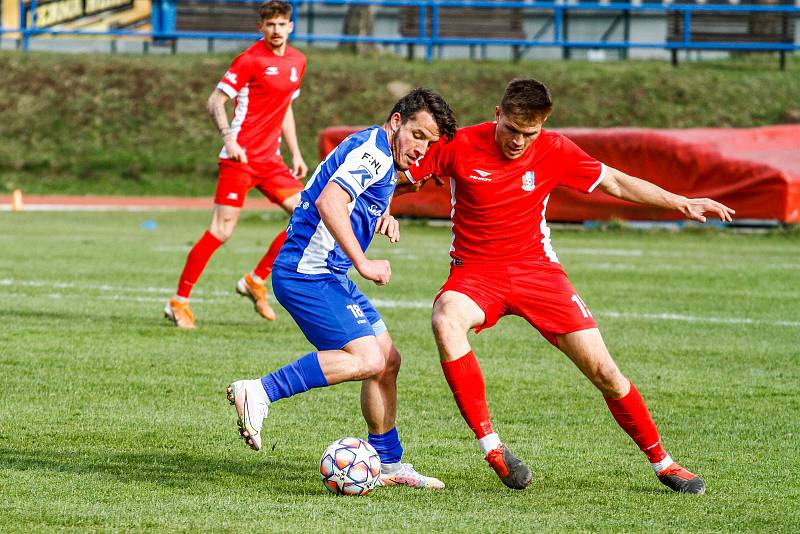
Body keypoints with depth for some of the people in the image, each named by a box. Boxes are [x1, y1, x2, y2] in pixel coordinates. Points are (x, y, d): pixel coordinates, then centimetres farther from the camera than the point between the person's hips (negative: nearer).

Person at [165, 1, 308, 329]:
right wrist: (228, 138, -22)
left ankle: (256, 280, 9)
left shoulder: (297, 62, 13)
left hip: (271, 159, 7)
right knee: (222, 230, -10)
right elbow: (215, 102, -8)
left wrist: (295, 153, 20)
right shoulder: (250, 59, -8)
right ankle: (179, 301, -2)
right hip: (241, 156, -7)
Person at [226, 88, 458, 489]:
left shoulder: (384, 159, 19)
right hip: (307, 274, -11)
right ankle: (260, 393, -23)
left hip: (330, 275, 11)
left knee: (388, 360, 13)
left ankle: (388, 464, 22)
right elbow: (329, 201, -29)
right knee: (367, 359, -21)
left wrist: (385, 220, 14)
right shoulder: (373, 151, -14)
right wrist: (363, 263, -28)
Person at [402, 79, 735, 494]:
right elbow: (400, 178, 2)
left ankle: (661, 462, 14)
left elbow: (616, 183, 7)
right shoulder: (459, 146, -10)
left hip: (536, 269, 1)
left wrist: (681, 203, 2)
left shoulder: (554, 151, -5)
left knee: (602, 369, -7)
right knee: (446, 322, -37)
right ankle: (490, 446, -29)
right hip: (475, 271, -1)